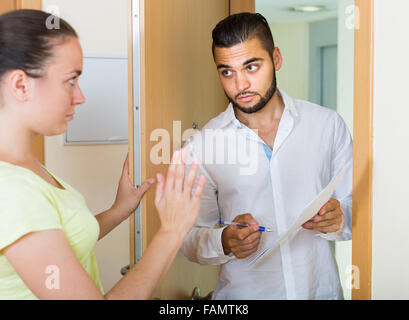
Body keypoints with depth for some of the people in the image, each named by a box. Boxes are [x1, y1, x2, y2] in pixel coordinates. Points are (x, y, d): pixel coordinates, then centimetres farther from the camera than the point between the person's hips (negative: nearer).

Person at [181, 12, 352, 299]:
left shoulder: (328, 124, -5)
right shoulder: (201, 147, -8)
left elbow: (355, 207, 1)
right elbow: (191, 239, -4)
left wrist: (338, 220, -19)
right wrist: (224, 242, -23)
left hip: (321, 289, 1)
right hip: (242, 294, -1)